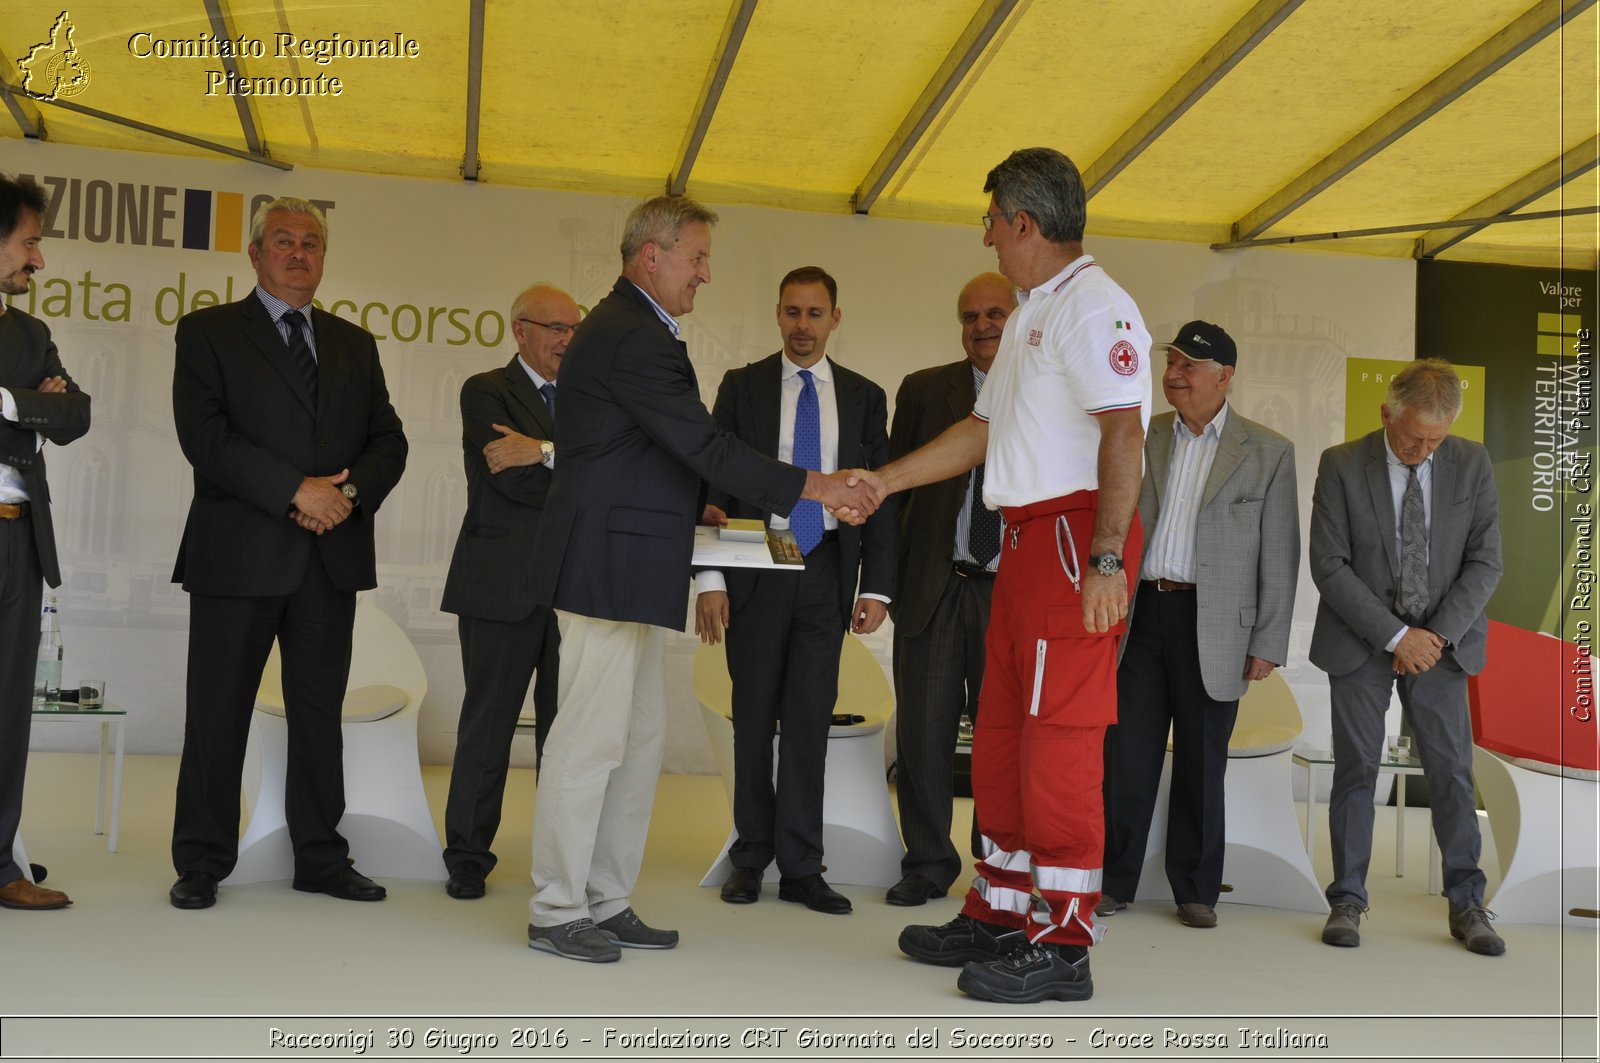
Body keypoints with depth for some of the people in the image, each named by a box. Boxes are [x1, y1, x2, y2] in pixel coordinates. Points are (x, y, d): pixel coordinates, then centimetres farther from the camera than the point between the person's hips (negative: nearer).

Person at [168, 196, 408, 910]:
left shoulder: (354, 344, 17)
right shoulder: (208, 332, 4)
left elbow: (388, 441, 11)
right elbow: (204, 432, -10)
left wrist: (351, 490, -10)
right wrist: (295, 491, -18)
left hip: (333, 555, 4)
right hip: (240, 552, -3)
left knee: (319, 713, 10)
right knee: (218, 712, 3)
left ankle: (320, 859, 18)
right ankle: (201, 863, 16)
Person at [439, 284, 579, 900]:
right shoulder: (485, 392, 0)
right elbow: (515, 482, -14)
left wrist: (545, 452, -15)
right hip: (504, 586, -4)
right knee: (488, 723, 4)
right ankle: (468, 857, 15)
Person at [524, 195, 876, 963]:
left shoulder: (631, 330, 19)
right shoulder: (633, 338, -15)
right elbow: (704, 445, -19)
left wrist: (695, 507, 12)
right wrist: (811, 488, -15)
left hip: (629, 569, 11)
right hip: (609, 565, -11)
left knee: (639, 738, 13)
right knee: (590, 740, -4)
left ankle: (605, 903, 21)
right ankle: (556, 913, 7)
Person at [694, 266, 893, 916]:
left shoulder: (864, 397, 10)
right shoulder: (742, 387, 5)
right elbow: (712, 485, 1)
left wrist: (876, 587, 0)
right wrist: (708, 578, -8)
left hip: (827, 570, 1)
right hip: (755, 569, -1)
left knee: (811, 717, 1)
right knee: (754, 715, 6)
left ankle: (800, 867, 9)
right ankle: (751, 858, 18)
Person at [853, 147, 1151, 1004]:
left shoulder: (1092, 306, -9)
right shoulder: (1032, 315, 22)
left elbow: (1124, 433, -19)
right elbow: (982, 431, 25)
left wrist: (1107, 560, -24)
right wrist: (879, 482, 24)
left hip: (1076, 536, -10)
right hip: (1025, 539, 10)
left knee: (1059, 734, -8)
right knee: (1001, 733, 13)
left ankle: (1063, 943, 1)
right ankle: (1001, 916, 24)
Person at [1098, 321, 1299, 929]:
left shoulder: (1268, 452, 2)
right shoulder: (1140, 439, 9)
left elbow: (1279, 555, 1)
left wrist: (1268, 644, -3)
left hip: (1212, 627, -2)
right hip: (1140, 613, 2)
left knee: (1202, 762, 7)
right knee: (1126, 754, 4)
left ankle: (1196, 890, 20)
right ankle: (1114, 882, 16)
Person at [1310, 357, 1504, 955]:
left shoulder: (1472, 465, 0)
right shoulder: (1341, 466, -7)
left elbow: (1485, 562, -1)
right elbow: (1328, 565, -11)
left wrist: (1439, 635, -12)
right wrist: (1396, 635, -15)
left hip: (1441, 641, 2)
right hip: (1361, 642, -1)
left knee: (1452, 771, 2)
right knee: (1355, 770, 3)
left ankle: (1466, 905, 13)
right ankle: (1347, 900, 13)